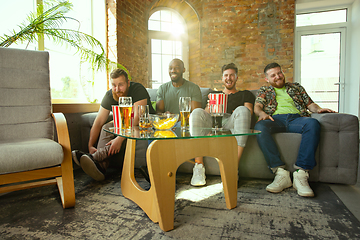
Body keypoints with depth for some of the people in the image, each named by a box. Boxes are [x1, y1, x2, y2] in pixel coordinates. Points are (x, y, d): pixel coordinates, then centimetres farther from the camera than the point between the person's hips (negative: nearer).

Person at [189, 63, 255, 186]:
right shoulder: (215, 94, 35)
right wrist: (212, 109, -6)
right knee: (197, 112, -29)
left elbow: (249, 111, 12)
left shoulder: (245, 94, 30)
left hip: (230, 124, -1)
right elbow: (206, 112, 19)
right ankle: (199, 166, -33)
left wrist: (237, 114, -11)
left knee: (242, 110, -33)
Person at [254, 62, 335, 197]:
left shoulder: (296, 87, 33)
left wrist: (318, 109, 2)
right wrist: (262, 113, -13)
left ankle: (301, 173, -38)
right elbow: (257, 107, 11)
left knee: (313, 124, -35)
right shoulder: (264, 90, 28)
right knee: (260, 127, -38)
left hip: (296, 118, 2)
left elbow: (309, 103, 26)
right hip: (275, 119, -1)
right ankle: (280, 172, -39)